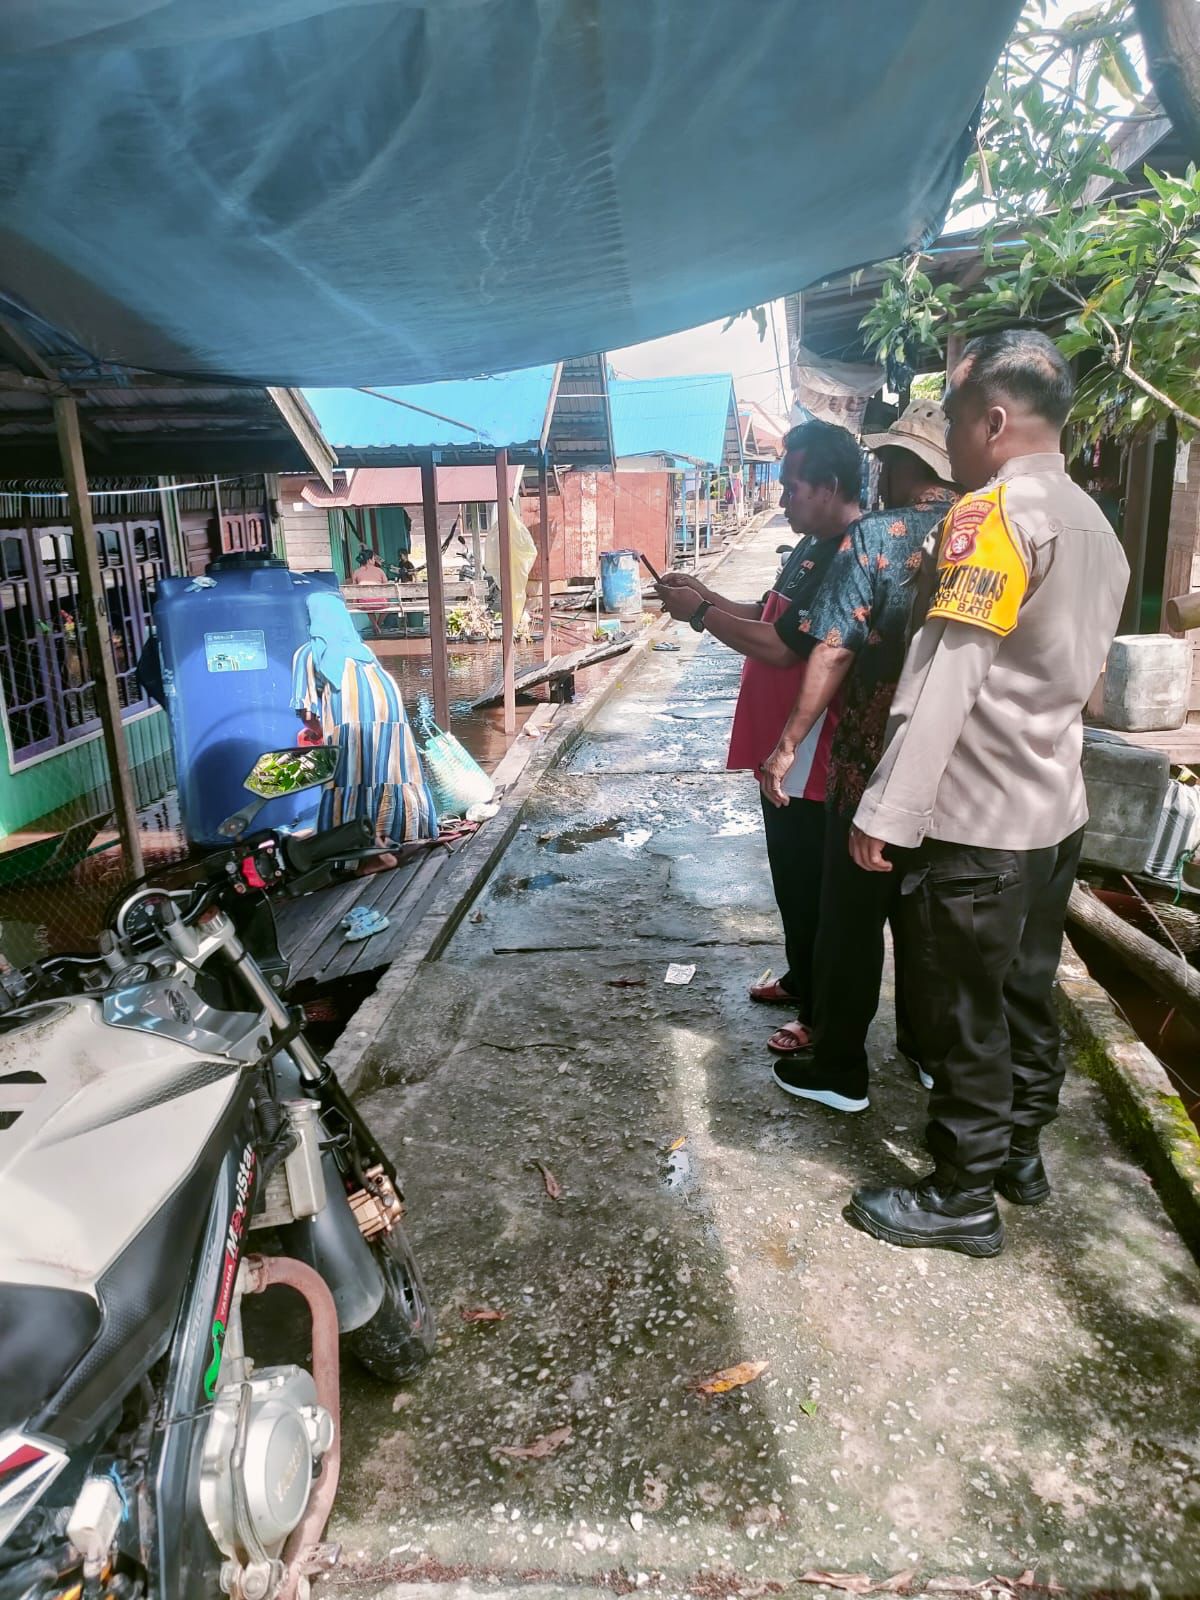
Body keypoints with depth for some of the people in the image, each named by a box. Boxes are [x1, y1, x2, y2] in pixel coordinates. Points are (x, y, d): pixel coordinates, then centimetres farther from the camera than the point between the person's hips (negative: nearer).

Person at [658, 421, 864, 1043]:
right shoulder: (813, 546, 11)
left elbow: (782, 646, -27)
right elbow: (770, 615, 20)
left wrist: (700, 613, -16)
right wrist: (705, 594, 5)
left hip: (813, 754, -10)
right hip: (782, 743, 10)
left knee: (813, 885, 3)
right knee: (791, 874, 22)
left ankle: (824, 1017, 19)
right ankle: (800, 981, 40)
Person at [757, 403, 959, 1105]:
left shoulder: (876, 536, -13)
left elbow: (833, 650, -19)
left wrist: (788, 744, -15)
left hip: (875, 763, -5)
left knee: (853, 916, 7)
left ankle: (840, 1070, 18)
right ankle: (930, 1049, 35)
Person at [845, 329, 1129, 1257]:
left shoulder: (996, 512, -16)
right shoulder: (1093, 522, 12)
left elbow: (946, 676, -24)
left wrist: (886, 812, -24)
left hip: (976, 822, -9)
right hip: (1055, 810, 9)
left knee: (963, 1012, 4)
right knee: (1027, 992, 20)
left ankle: (964, 1198, 19)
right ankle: (1021, 1152, 37)